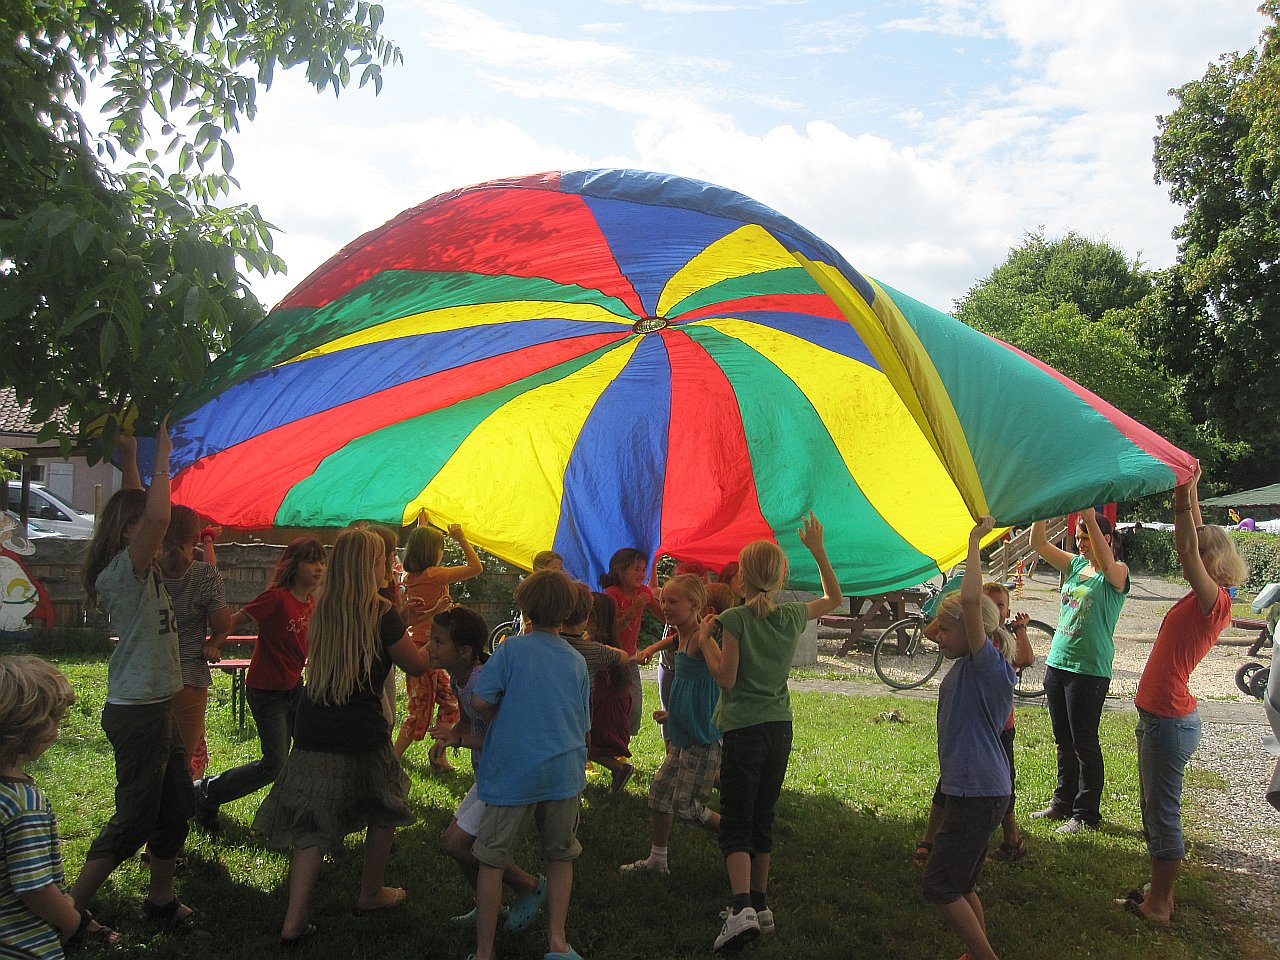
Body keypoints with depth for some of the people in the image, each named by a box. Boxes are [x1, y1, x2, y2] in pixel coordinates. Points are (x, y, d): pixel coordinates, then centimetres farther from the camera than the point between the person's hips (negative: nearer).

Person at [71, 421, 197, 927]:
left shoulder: (142, 571, 9)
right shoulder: (123, 571, -17)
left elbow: (145, 512, 22)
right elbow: (156, 515, -34)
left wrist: (133, 460, 19)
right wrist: (162, 454, -25)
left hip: (157, 709, 10)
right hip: (136, 712, -10)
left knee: (176, 806, 17)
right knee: (134, 819, -2)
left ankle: (161, 900, 29)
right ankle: (70, 911, 9)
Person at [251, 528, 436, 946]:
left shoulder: (321, 609, 5)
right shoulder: (381, 613, -12)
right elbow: (417, 665, 0)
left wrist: (402, 618, 30)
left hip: (312, 732, 5)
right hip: (361, 736, -5)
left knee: (312, 825, 11)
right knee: (385, 810, 20)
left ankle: (294, 922, 5)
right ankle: (371, 893, 34)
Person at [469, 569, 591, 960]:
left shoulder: (510, 649, -4)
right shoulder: (576, 661, 7)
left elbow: (480, 700, -12)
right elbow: (582, 725, 13)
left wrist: (503, 720, 7)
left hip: (512, 771, -3)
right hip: (564, 772, 3)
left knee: (492, 860, 8)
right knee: (560, 856, 19)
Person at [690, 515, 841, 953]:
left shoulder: (735, 619, -12)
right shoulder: (793, 616, 3)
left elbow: (725, 676, -12)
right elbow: (834, 599, 21)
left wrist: (704, 638, 0)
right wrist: (818, 551, 19)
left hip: (743, 729, -5)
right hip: (780, 728, 5)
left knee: (735, 824, -3)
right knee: (763, 819, 16)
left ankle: (742, 909, -19)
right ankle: (760, 905, 23)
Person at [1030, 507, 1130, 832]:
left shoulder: (1117, 574, -7)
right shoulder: (1074, 565, 10)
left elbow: (1107, 563, -31)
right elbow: (1038, 543, 3)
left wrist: (1091, 519, -37)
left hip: (1089, 671, -7)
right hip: (1057, 664, 7)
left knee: (1084, 744, 1)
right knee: (1064, 741, 16)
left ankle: (1086, 812, 11)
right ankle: (1063, 802, 27)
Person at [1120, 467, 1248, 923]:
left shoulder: (1215, 601, -15)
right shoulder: (1204, 598, 8)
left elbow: (1188, 550, -28)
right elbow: (1196, 542, 16)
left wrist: (1185, 498, -25)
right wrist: (1190, 493, 14)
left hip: (1169, 722, -10)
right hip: (1160, 716, 10)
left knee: (1162, 814, 1)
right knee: (1155, 811, 18)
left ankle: (1158, 905, 12)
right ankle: (1159, 894, 30)